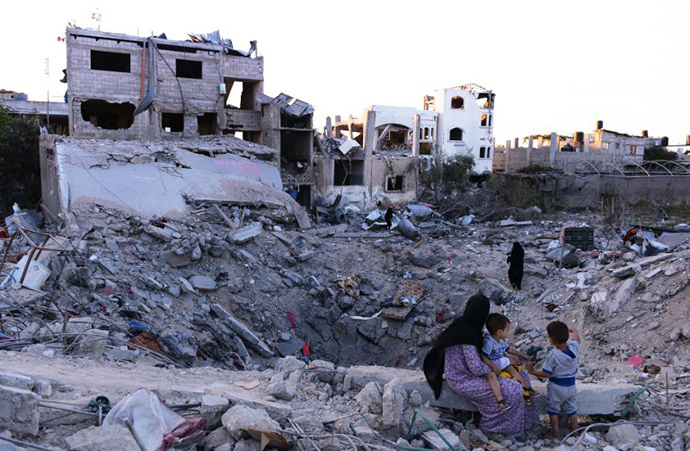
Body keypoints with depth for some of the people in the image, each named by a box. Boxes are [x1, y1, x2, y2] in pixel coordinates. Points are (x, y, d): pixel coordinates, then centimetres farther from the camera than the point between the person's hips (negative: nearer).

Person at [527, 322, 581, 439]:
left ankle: (555, 434, 25)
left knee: (553, 410, 16)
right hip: (571, 385, 5)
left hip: (556, 387, -5)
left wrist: (532, 371, -8)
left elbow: (546, 373, -21)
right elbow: (576, 337, 5)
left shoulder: (553, 356, -30)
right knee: (572, 409, 22)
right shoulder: (574, 348, -17)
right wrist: (573, 330, 22)